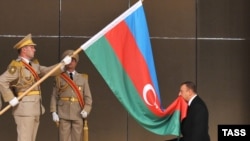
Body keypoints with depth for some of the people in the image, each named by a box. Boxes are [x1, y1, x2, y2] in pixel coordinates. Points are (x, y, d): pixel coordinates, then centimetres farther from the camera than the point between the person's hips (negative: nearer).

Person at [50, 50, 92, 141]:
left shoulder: (83, 78, 9)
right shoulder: (59, 78, 6)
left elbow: (88, 97, 7)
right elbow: (54, 96, 4)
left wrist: (86, 110, -9)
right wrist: (54, 112, -6)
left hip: (78, 114, 1)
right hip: (63, 114, -1)